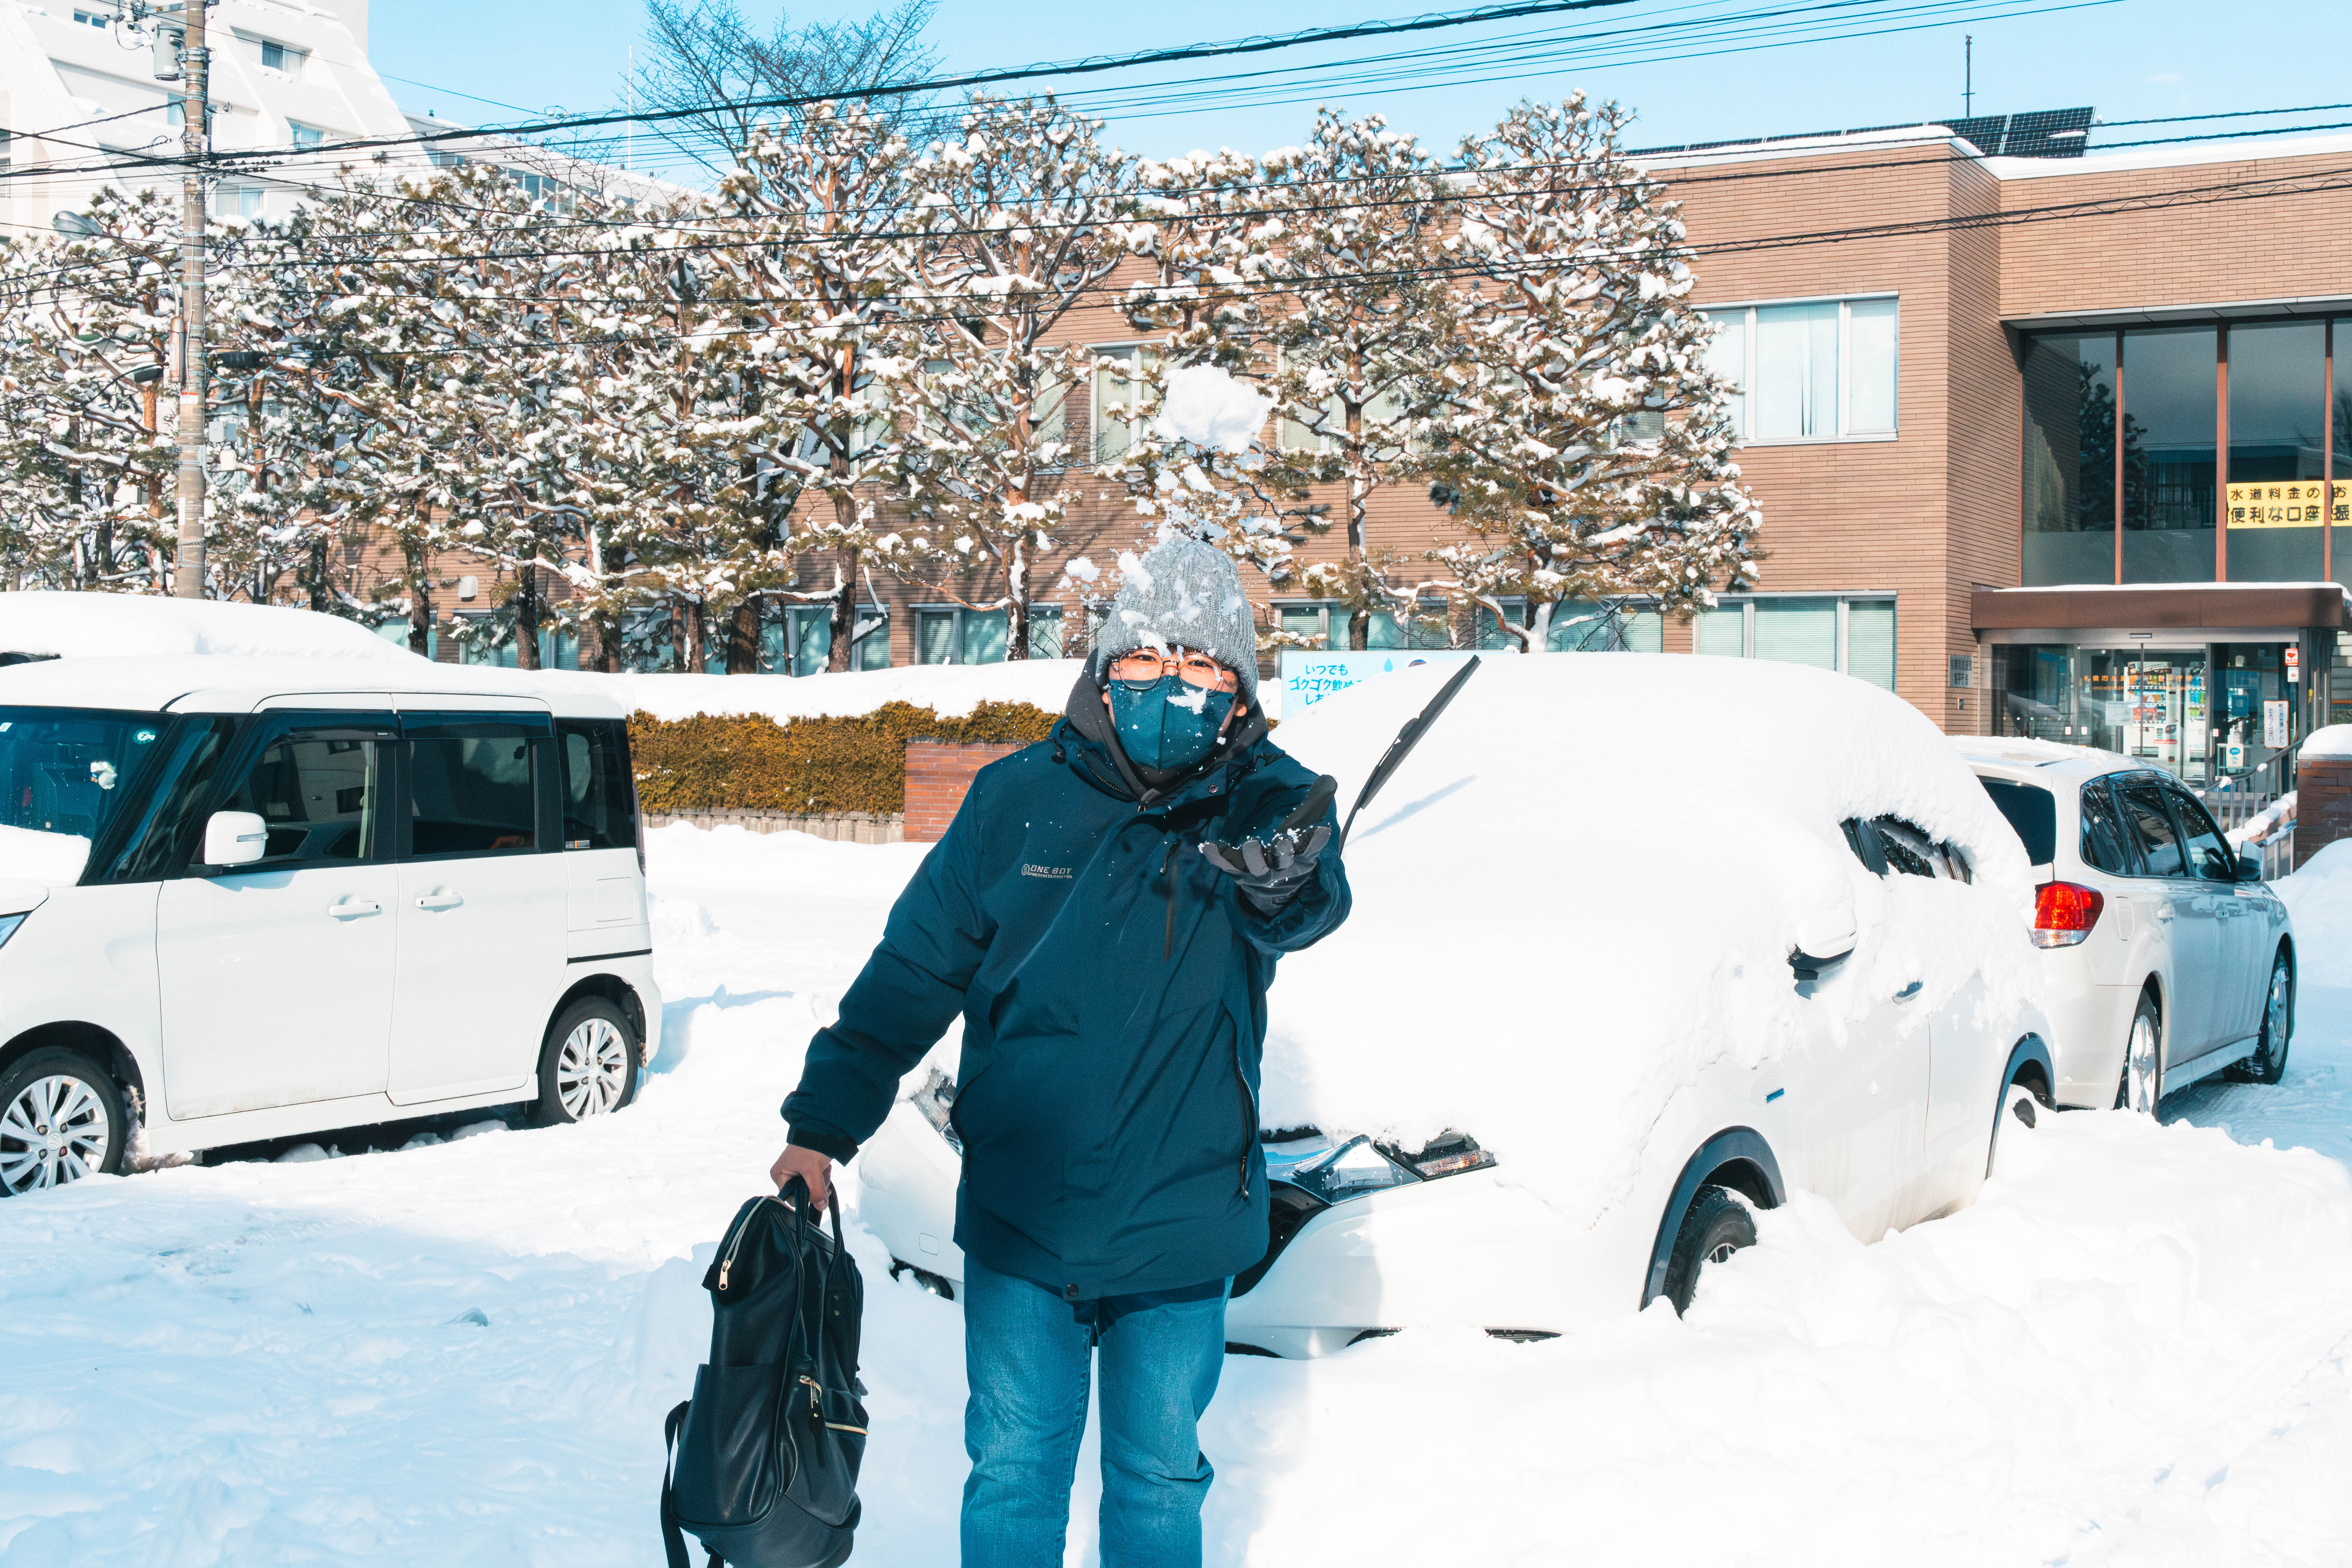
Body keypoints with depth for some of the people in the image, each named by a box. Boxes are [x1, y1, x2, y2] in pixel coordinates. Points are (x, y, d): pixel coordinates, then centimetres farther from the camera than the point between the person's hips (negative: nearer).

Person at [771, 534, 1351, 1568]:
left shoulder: (1268, 807, -8)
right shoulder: (1019, 800, -5)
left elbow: (1313, 903, -30)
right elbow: (914, 968, 2)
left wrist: (1284, 886, -53)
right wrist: (825, 1121, 0)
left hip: (1179, 1227, 0)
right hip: (1017, 1217, 1)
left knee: (1158, 1476, 15)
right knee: (1013, 1471, 12)